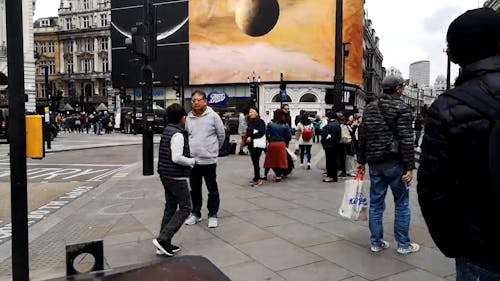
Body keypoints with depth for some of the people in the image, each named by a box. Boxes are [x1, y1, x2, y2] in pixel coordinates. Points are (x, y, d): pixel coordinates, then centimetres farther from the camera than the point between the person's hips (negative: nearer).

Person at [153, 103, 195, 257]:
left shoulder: (167, 130, 11)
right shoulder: (178, 134, -18)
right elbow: (177, 158, -25)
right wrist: (192, 161, -11)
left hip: (165, 174, 10)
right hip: (177, 176, -10)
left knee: (170, 207, 15)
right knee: (185, 208, 0)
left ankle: (164, 244, 19)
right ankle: (162, 239, -5)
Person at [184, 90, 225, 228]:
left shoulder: (213, 116, -8)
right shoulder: (189, 118, 4)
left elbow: (221, 135, 0)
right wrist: (192, 149, 14)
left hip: (209, 160, -4)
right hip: (192, 160, 4)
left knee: (212, 189, 7)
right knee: (195, 189, 16)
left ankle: (212, 215, 21)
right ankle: (196, 213, 31)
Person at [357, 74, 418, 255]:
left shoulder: (369, 108, 9)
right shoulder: (401, 109, -9)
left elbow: (362, 137, 10)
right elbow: (406, 140, -15)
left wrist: (361, 161, 15)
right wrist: (410, 167, -13)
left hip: (374, 163, 5)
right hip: (394, 163, -5)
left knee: (376, 203, 10)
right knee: (402, 203, 8)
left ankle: (376, 242, 18)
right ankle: (403, 244, 16)